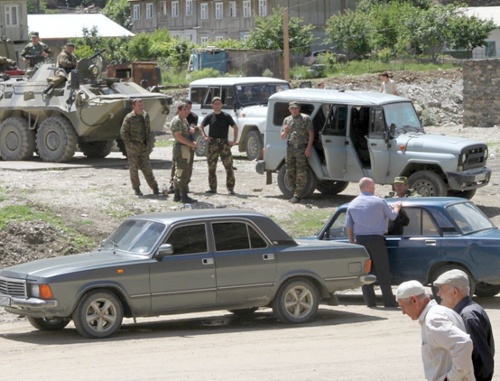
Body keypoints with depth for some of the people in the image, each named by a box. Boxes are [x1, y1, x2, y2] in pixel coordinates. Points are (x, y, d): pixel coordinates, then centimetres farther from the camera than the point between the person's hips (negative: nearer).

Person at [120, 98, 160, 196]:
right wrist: (130, 144, -13)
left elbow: (148, 130, 17)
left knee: (147, 168, 5)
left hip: (144, 147, 4)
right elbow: (123, 133, -8)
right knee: (134, 168, 2)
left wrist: (148, 143, 8)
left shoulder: (145, 116, 9)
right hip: (133, 148, -4)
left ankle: (155, 188, 6)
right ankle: (136, 189, 11)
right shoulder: (129, 118, -9)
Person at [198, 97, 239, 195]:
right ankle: (212, 187, 12)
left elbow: (235, 127, 3)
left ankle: (230, 187, -1)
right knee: (211, 166, 4)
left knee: (229, 166, -6)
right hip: (212, 143, 2)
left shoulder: (226, 116, 0)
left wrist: (234, 140, -4)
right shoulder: (210, 117, 6)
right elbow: (201, 126, 18)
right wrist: (205, 136, 2)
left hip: (224, 142, -2)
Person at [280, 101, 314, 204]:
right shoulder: (287, 120, 14)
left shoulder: (306, 118, 1)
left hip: (301, 149, -5)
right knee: (290, 172, 8)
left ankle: (297, 195, -7)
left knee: (301, 173, -8)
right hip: (290, 148, 5)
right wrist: (285, 131, -10)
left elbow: (311, 134, -4)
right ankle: (294, 193, 19)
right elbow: (282, 137, 14)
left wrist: (309, 148, -14)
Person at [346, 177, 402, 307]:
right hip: (376, 240, -3)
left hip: (360, 240, 4)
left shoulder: (352, 204, 8)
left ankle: (370, 301, 7)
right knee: (383, 272, 1)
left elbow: (348, 226, 9)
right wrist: (397, 207, 28)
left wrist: (352, 242, 17)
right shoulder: (379, 202, -4)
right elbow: (392, 216, 7)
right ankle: (389, 301, 0)